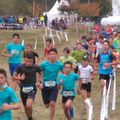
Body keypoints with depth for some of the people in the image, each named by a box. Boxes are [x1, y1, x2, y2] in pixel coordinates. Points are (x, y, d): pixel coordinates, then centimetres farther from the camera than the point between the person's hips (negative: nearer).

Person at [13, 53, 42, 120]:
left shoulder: (36, 67, -6)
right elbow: (14, 76, -3)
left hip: (32, 89, -2)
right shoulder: (20, 67, -8)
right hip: (23, 89, 2)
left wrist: (39, 81, 2)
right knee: (25, 107, 14)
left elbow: (40, 74, 15)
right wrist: (20, 78, -21)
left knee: (28, 105, -23)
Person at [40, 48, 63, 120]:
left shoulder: (59, 64, -7)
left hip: (54, 86, -1)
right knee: (47, 105, 12)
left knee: (52, 103, -15)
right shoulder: (44, 64, -10)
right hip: (45, 86, 1)